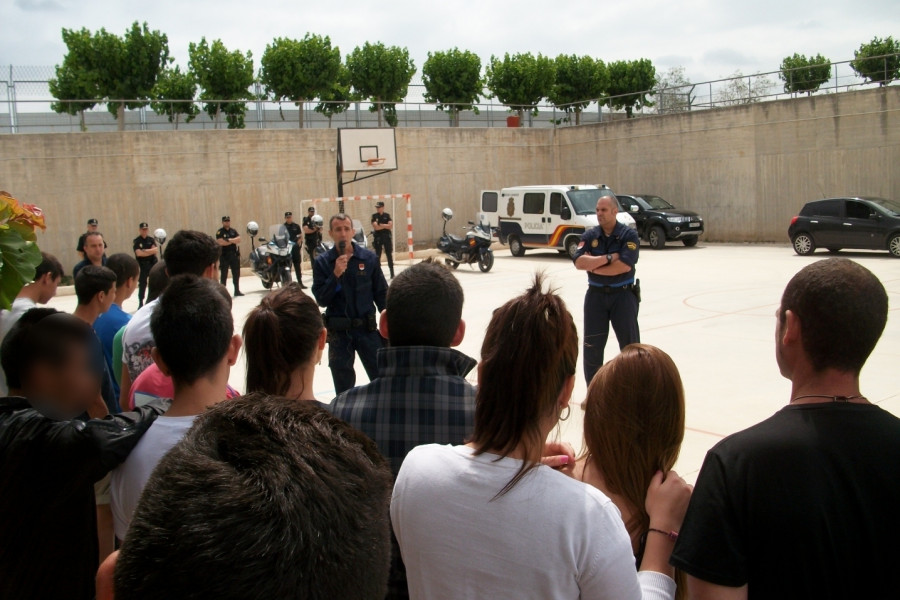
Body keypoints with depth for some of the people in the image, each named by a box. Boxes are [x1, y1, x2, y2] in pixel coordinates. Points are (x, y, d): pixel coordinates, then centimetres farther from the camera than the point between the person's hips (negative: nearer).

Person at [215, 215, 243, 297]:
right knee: (224, 274, -1)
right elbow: (221, 242, -17)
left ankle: (237, 291, 18)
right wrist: (233, 241, -11)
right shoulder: (220, 232, -4)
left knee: (236, 273, 9)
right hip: (224, 256, -5)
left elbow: (239, 239, -1)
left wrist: (229, 240, -16)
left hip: (234, 254, 5)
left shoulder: (233, 231, 12)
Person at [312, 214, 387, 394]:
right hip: (338, 331, 1)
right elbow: (321, 300, -8)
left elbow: (381, 294, 1)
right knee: (343, 384, 12)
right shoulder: (323, 262, -3)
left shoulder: (368, 258, -4)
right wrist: (335, 275, -19)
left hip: (367, 328, 0)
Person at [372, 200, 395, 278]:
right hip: (378, 237, 0)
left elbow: (391, 226, -6)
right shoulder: (374, 216, 1)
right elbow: (376, 227, -11)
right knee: (377, 255, 3)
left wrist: (381, 225, -13)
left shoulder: (387, 215, 4)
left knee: (389, 254, 2)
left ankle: (392, 273, 7)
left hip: (387, 237, 0)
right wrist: (386, 226, -9)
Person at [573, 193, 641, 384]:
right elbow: (579, 262, -11)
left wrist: (593, 265, -12)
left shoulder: (629, 235, -6)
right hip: (595, 295, 3)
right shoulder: (590, 236, 4)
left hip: (623, 294, -3)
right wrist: (608, 258, -19)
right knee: (592, 346, 7)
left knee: (630, 343, 4)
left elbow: (625, 265, -19)